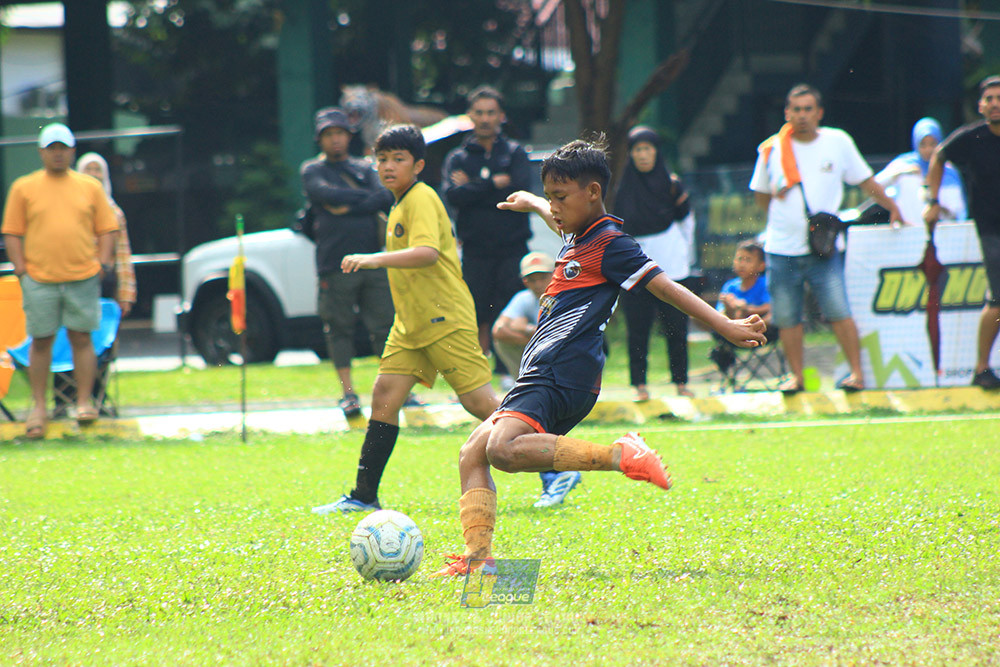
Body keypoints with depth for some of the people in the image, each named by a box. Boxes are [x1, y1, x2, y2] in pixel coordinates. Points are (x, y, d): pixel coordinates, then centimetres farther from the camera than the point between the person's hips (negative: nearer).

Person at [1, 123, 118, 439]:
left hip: (83, 278, 1)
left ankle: (84, 402, 7)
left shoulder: (90, 187, 9)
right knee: (41, 342, 3)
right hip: (39, 279, 0)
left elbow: (106, 229, 12)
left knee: (81, 338, 1)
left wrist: (103, 264, 0)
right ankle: (38, 407, 11)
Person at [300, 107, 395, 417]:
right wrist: (367, 197, -3)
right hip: (335, 261, -2)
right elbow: (327, 194, -11)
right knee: (339, 327, 0)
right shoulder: (312, 170, 10)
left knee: (384, 325, 1)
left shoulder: (364, 169, 17)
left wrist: (348, 207, -12)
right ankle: (348, 392, 4)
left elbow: (386, 197, 0)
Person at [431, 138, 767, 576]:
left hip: (562, 379, -10)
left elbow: (666, 288, -10)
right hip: (541, 377, 10)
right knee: (472, 454, 6)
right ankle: (477, 556, -1)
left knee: (503, 449, -30)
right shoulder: (579, 236, 20)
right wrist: (532, 204, 65)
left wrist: (726, 327, -14)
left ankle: (620, 456, -26)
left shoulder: (610, 245, -8)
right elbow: (560, 221, 46)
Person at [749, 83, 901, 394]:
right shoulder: (772, 149, 4)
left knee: (838, 311, -10)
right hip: (782, 249, 2)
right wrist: (784, 217, -1)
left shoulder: (838, 142, 3)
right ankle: (796, 375, 14)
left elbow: (865, 181, 14)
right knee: (786, 317, 3)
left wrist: (892, 206, 11)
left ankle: (856, 371, -3)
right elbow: (761, 194, 16)